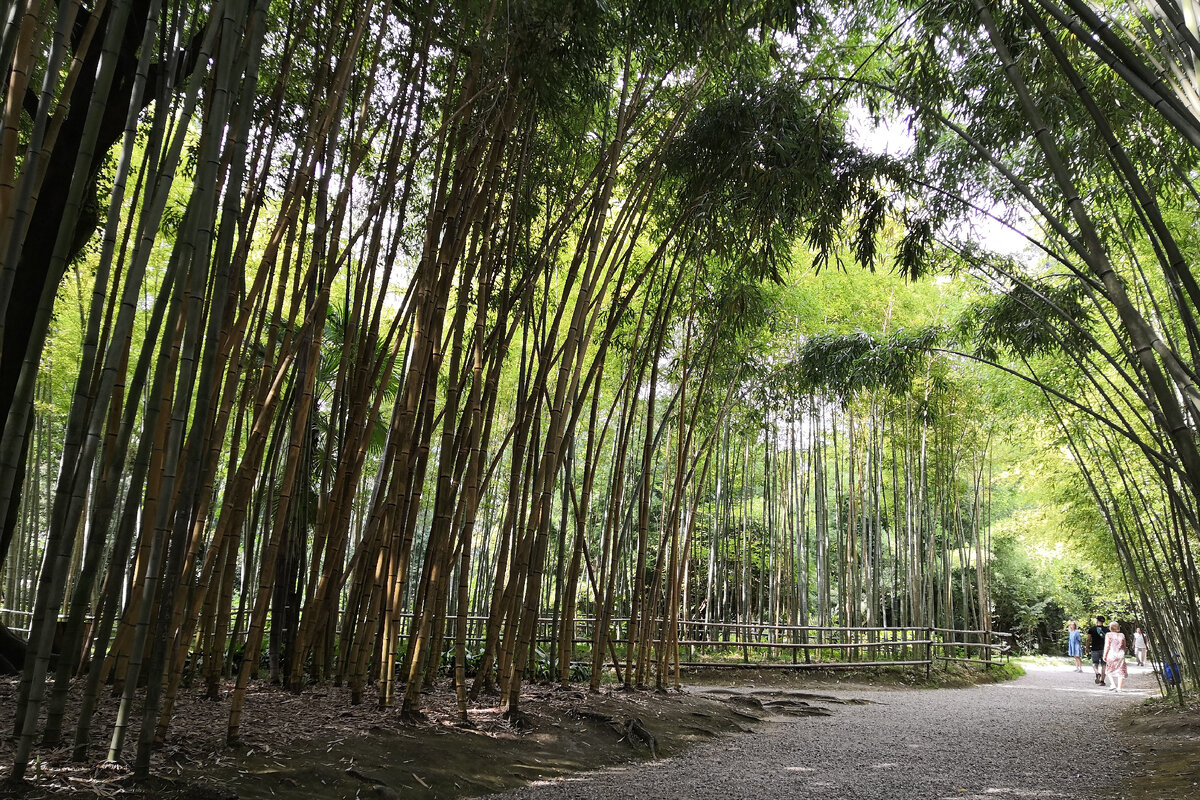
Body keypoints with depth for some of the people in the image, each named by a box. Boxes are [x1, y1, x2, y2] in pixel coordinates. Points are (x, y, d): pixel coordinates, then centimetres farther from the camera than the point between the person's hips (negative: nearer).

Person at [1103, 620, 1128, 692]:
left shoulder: (1108, 635, -3)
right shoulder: (1122, 635, 7)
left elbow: (1107, 646, -7)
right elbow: (1124, 647, 13)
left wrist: (1104, 655, -1)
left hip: (1112, 654, -3)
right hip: (1120, 655, 3)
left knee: (1110, 670, 15)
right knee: (1120, 671, 4)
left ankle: (1113, 685, 4)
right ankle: (1119, 688, 0)